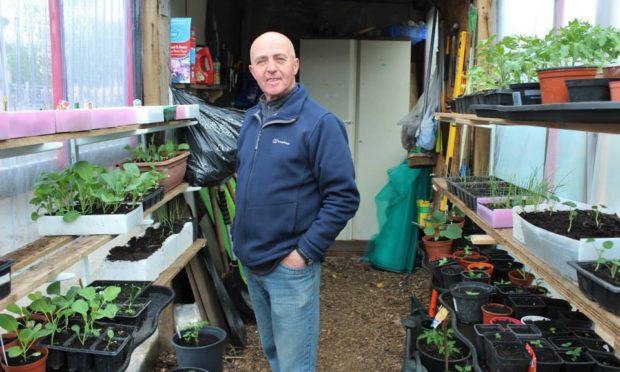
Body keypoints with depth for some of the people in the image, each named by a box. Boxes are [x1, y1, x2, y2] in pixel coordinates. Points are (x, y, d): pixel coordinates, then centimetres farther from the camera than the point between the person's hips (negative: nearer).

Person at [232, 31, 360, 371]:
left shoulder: (319, 123, -15)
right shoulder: (251, 120, 7)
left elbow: (344, 197, -17)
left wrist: (305, 251, -18)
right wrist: (239, 234, 10)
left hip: (291, 267, -6)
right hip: (251, 263, 7)